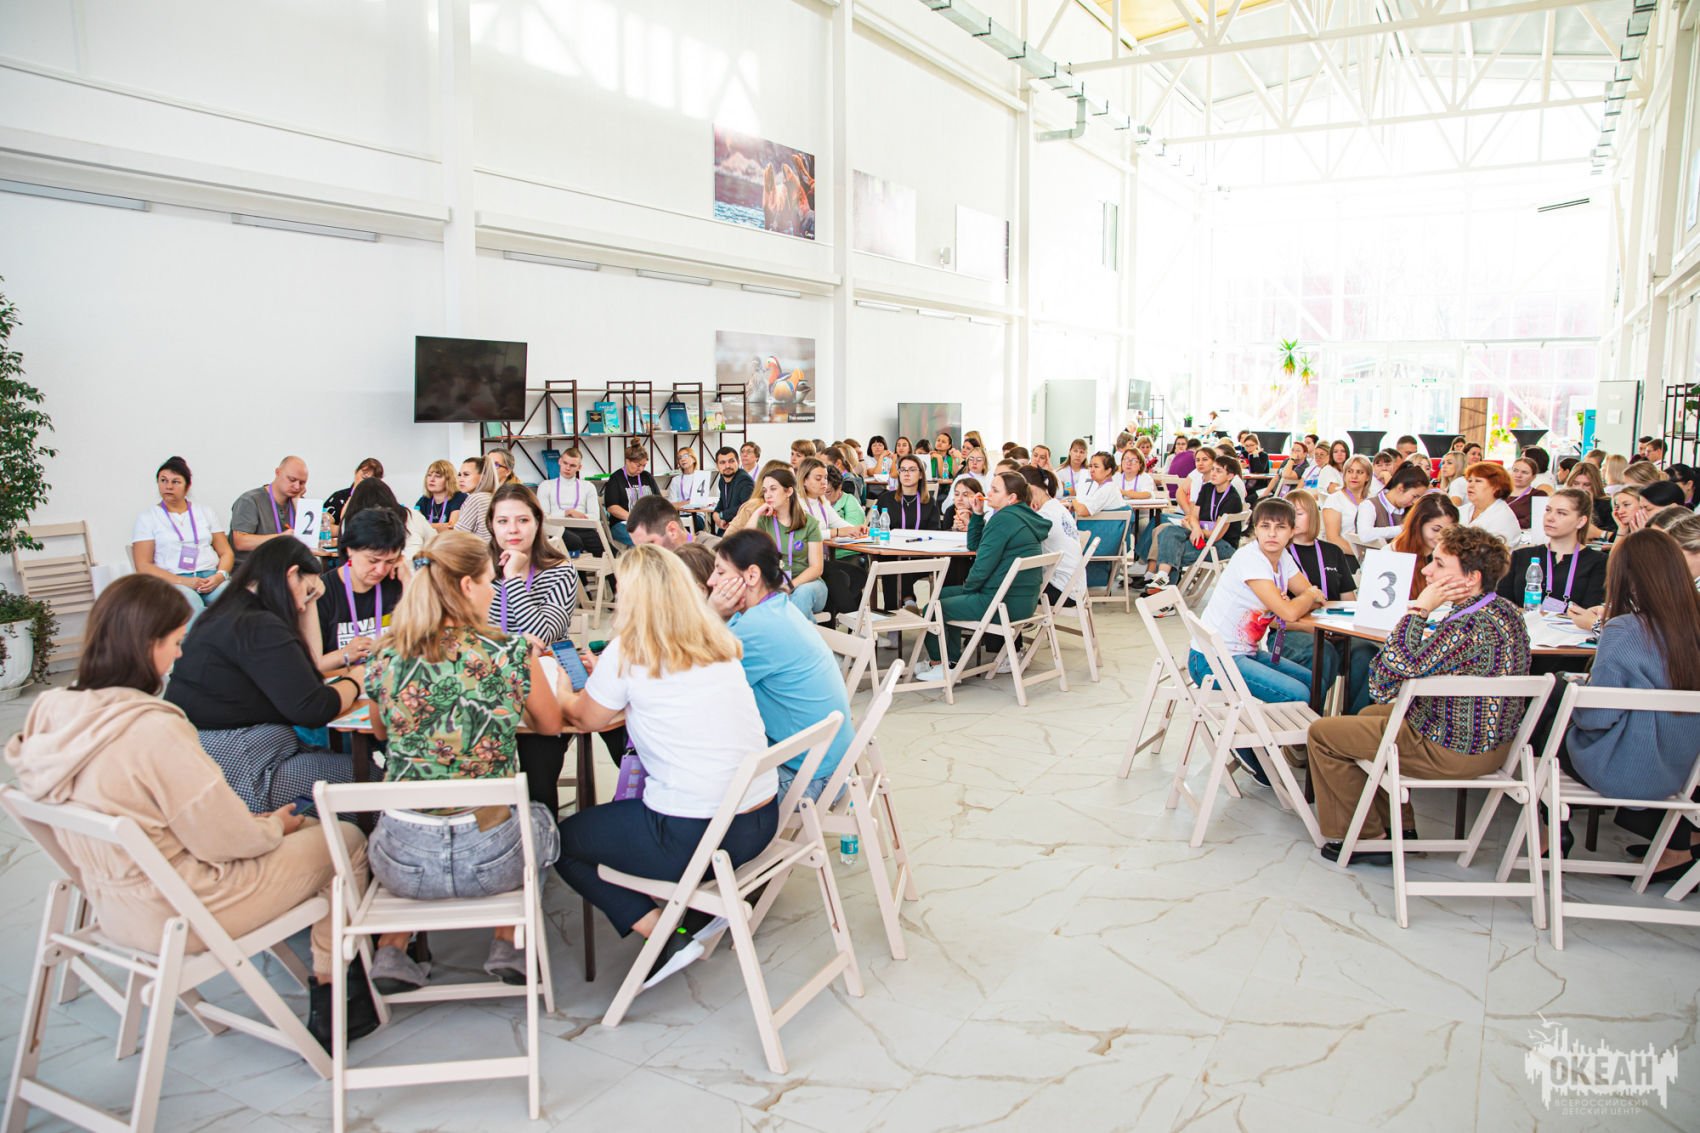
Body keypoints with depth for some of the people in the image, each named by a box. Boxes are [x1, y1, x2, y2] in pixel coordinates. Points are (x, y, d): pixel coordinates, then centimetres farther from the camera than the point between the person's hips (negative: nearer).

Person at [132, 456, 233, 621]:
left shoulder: (205, 513, 21)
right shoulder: (147, 518, 13)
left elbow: (226, 552, 17)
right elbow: (143, 566, 4)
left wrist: (220, 575, -7)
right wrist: (183, 582, -12)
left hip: (211, 578, 2)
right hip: (171, 582, -2)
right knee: (190, 602, -41)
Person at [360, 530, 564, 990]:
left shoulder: (386, 656, -5)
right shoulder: (511, 652, -13)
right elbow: (551, 725, 6)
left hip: (402, 864, 2)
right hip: (487, 857, -2)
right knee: (539, 817, 33)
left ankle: (391, 949, 26)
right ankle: (508, 943, 28)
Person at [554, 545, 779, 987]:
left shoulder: (628, 653, -10)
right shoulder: (719, 644, 7)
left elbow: (586, 719, 8)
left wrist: (562, 690, 27)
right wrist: (606, 676, 30)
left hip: (691, 835, -7)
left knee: (565, 839, 17)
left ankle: (664, 935, 4)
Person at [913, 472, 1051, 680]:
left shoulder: (1003, 519, -18)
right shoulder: (1021, 517, 14)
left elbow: (983, 565, -19)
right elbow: (974, 546, 20)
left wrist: (967, 588, -2)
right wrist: (978, 514, 10)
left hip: (1005, 603, -11)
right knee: (944, 594, 25)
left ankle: (939, 664, 19)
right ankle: (953, 660, 27)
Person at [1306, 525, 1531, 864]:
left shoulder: (1471, 625, -31)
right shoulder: (1506, 611, 2)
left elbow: (1397, 668, -34)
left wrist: (1419, 608, -27)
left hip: (1452, 751, -10)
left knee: (1322, 733, 1)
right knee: (1370, 715, 33)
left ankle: (1370, 838, 13)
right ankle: (1401, 826, 34)